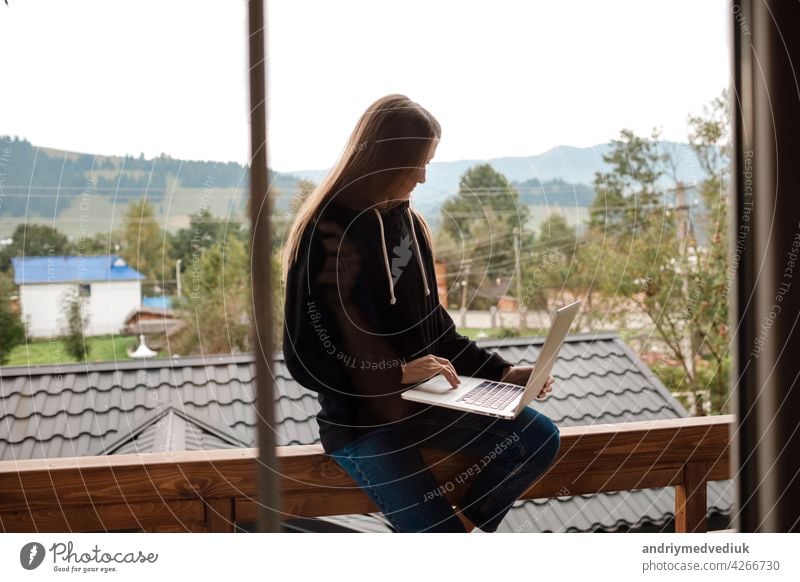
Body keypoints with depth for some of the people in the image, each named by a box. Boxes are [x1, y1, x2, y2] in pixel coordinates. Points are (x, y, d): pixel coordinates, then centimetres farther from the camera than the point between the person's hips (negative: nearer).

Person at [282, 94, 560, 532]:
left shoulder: (406, 222, 8)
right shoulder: (324, 237, -13)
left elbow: (434, 324, 12)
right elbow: (304, 357, -14)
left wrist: (501, 371, 1)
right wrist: (397, 372, -22)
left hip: (420, 399, 7)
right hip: (360, 419, -7)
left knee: (540, 438, -10)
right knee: (437, 533, -20)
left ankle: (456, 526, 3)